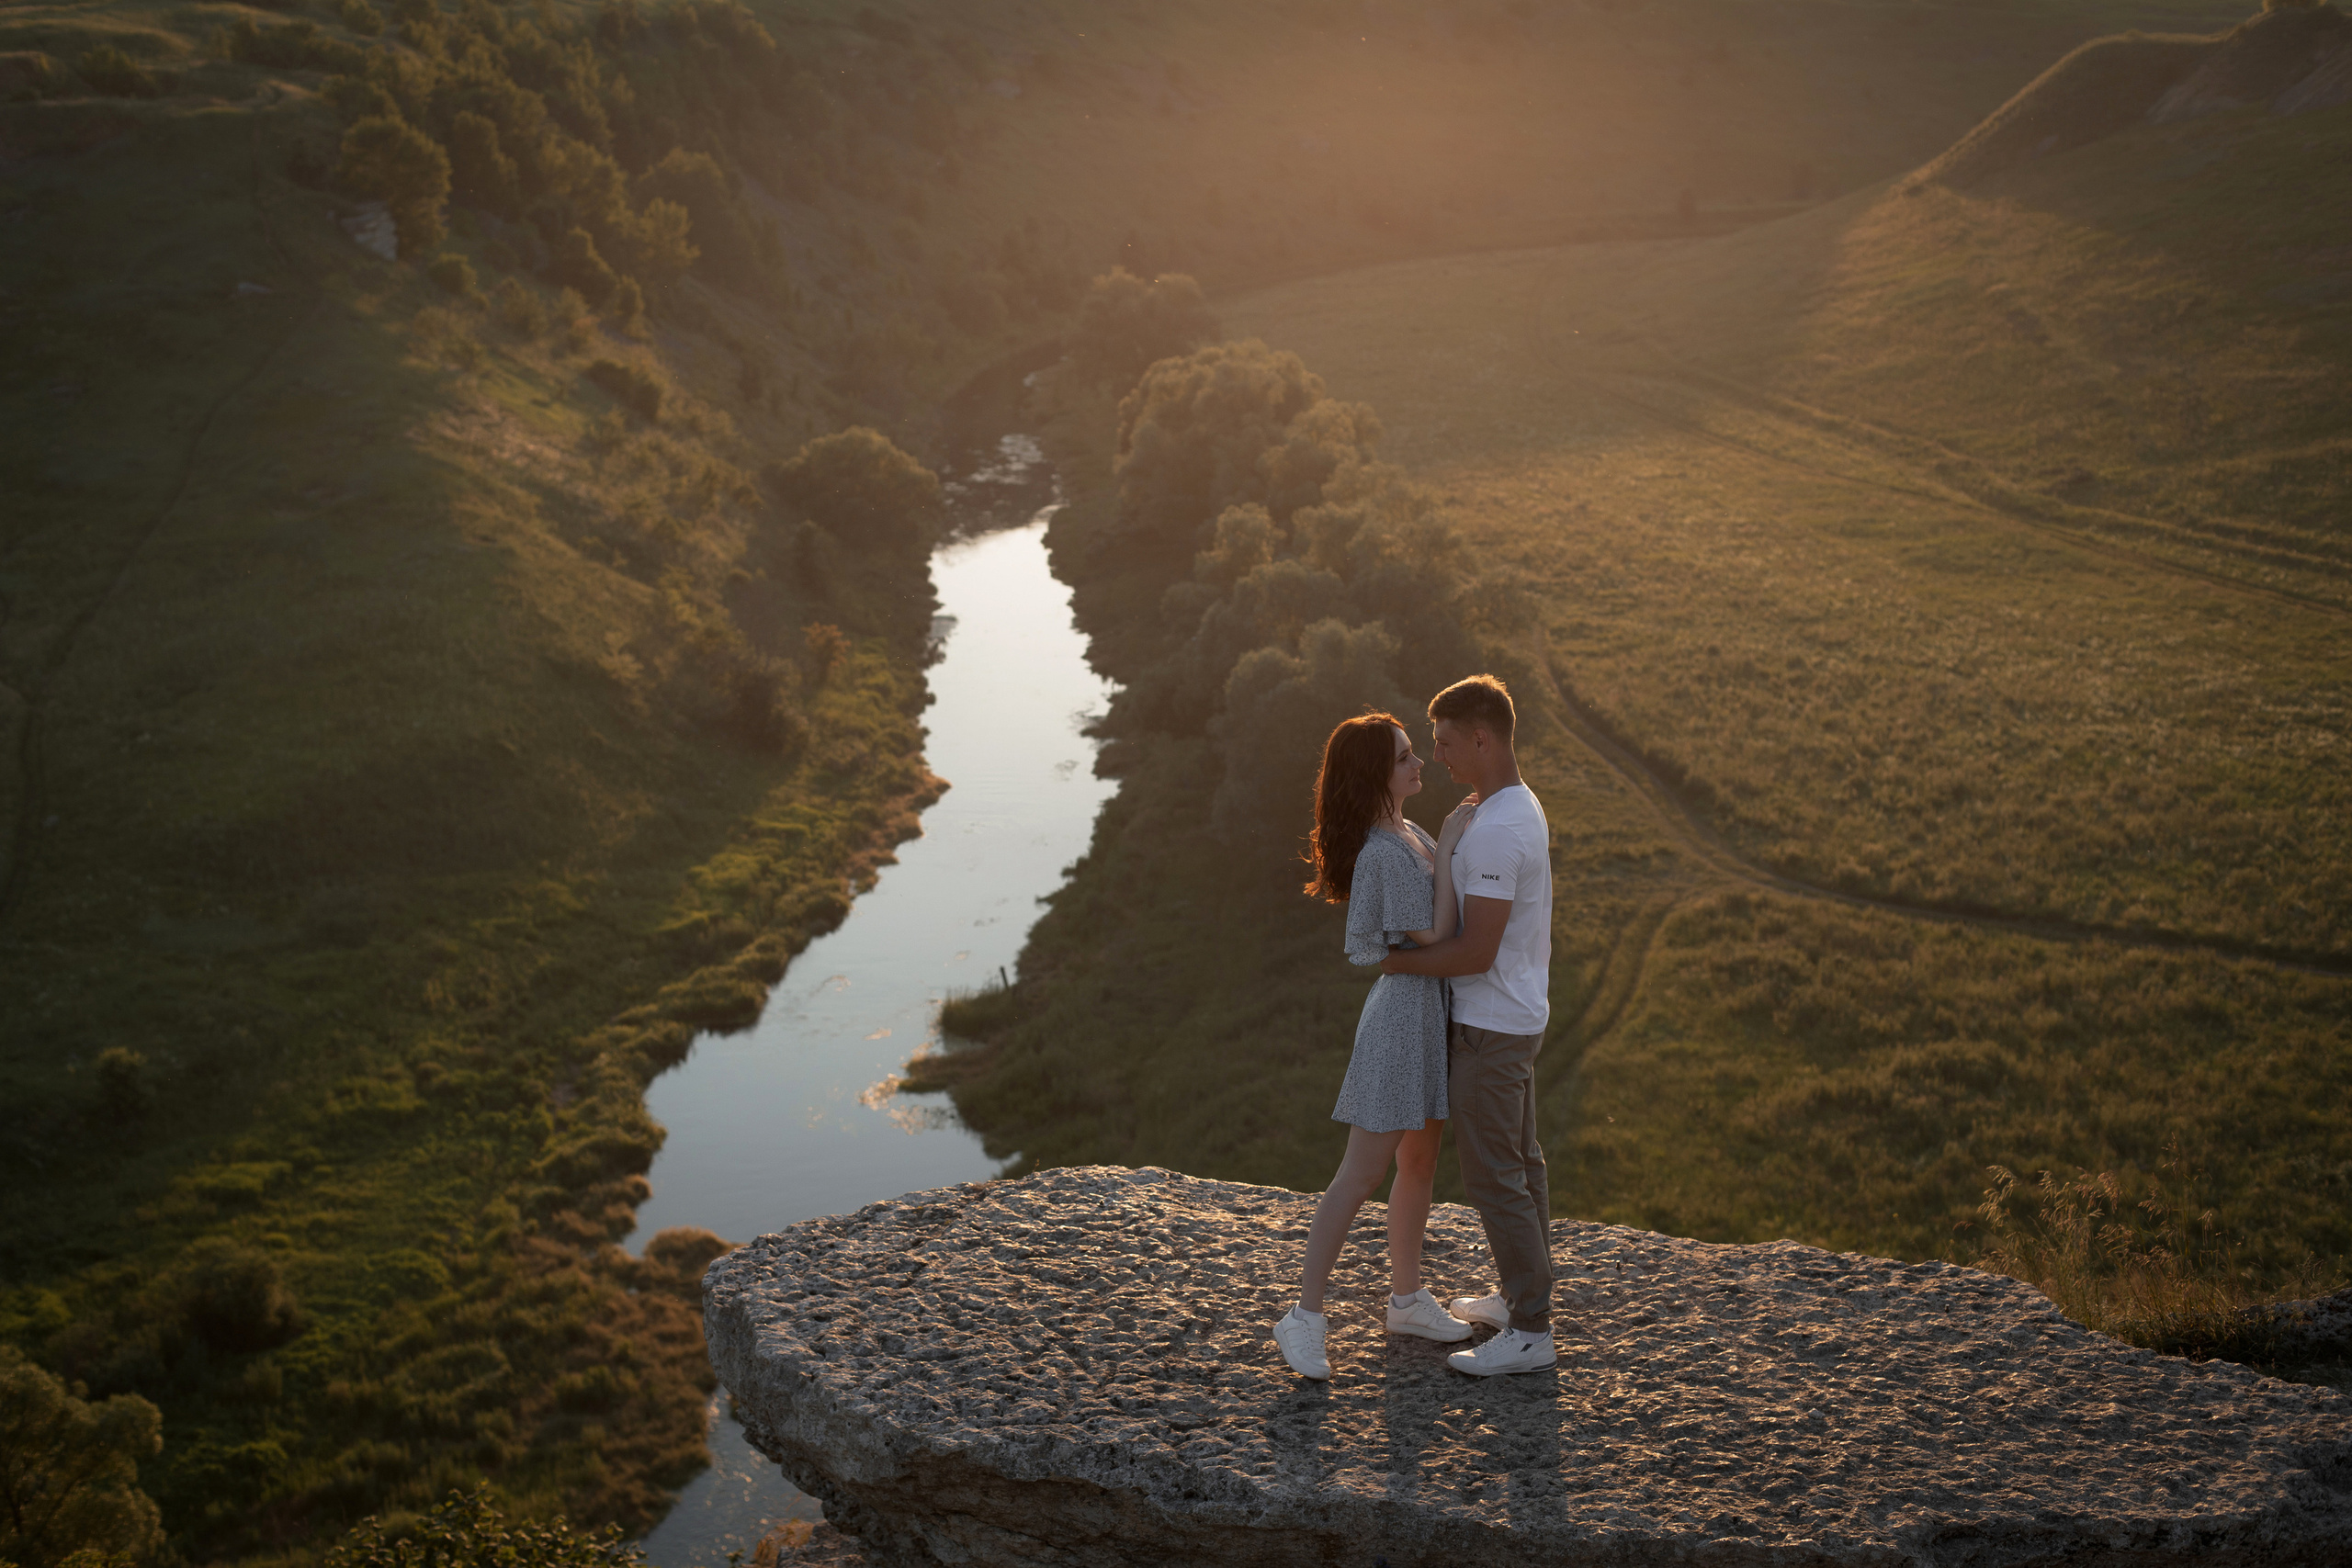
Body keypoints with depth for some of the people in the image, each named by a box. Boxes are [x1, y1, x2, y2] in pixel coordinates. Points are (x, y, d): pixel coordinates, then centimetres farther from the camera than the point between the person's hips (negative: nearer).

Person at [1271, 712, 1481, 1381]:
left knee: (1419, 1162, 17)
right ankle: (1305, 1317, 0)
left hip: (1432, 1008, 10)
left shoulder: (1409, 835, 8)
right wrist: (1448, 851, -19)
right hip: (1404, 1007, -10)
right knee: (1363, 1170, -6)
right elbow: (1433, 937, -21)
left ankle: (1407, 1299, 30)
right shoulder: (1383, 854, -22)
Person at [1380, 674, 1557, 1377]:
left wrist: (1397, 961, -13)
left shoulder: (1496, 831, -25)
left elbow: (1475, 953, -25)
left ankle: (1531, 1332, 5)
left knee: (1494, 1175, -2)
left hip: (1490, 1028, -10)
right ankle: (1519, 1294, 32)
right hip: (1518, 1017, 10)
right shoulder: (1523, 809, 9)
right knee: (1519, 1162, 19)